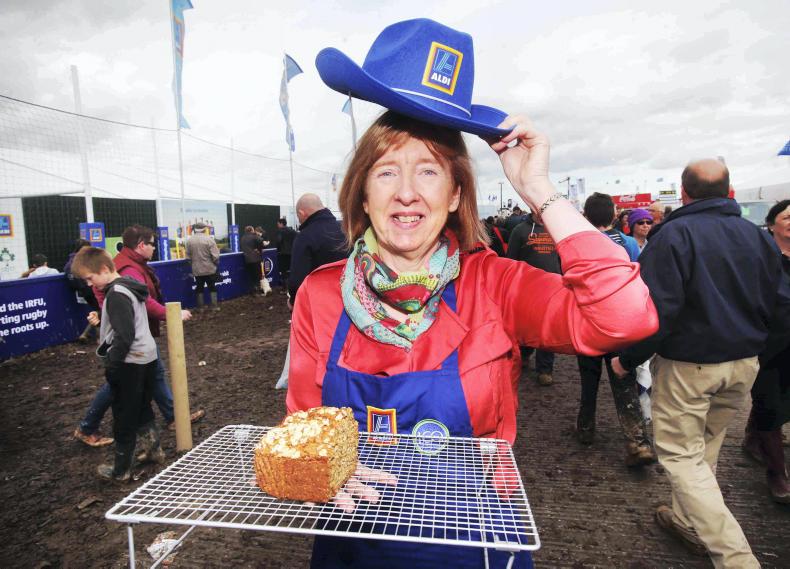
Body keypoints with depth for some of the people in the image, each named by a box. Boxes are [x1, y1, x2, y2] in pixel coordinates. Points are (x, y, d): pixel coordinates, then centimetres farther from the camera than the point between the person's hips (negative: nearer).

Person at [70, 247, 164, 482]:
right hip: (146, 357, 9)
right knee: (142, 409, 22)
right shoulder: (129, 287, 10)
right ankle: (153, 448, 33)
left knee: (124, 418, 4)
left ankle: (121, 470, 17)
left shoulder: (116, 294, -19)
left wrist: (111, 364, -15)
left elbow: (125, 335, -22)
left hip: (129, 364, -9)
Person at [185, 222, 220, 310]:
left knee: (199, 288, 12)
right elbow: (215, 256, -14)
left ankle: (201, 307, 17)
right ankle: (215, 306, 10)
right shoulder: (209, 239, -13)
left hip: (197, 269, 2)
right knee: (212, 287, 8)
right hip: (210, 269, -2)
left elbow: (188, 257, 1)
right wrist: (216, 263, 5)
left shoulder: (189, 240, -3)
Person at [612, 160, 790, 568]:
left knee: (680, 454, 4)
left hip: (687, 365, -7)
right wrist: (755, 350, 21)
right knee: (705, 447, 21)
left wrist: (628, 359, -11)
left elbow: (655, 309, -23)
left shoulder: (674, 234, -15)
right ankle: (688, 522, 38)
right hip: (744, 365, 7)